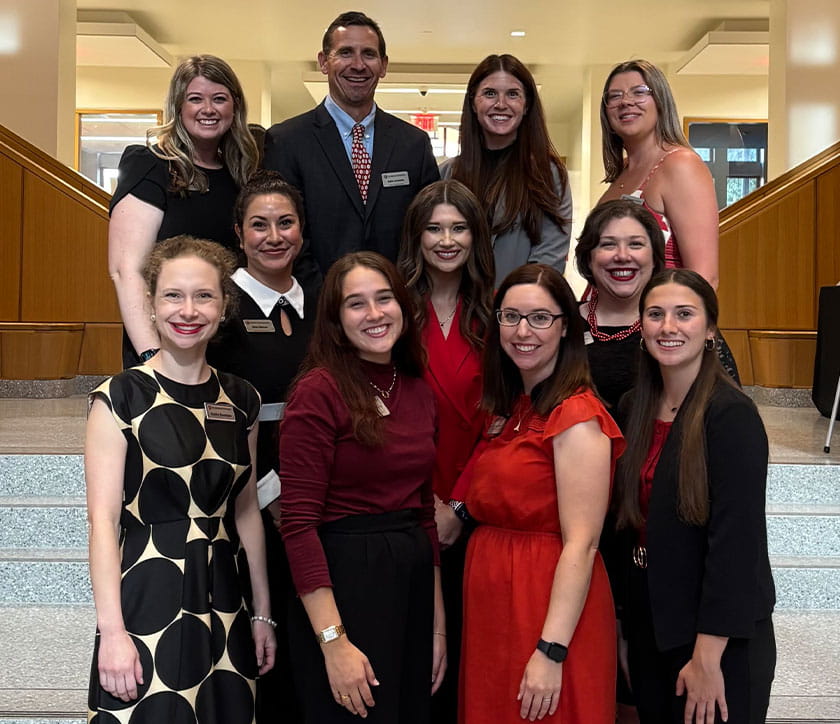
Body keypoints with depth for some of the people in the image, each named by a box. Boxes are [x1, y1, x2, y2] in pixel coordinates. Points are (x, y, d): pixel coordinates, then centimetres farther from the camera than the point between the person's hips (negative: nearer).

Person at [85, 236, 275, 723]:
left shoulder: (241, 400, 6)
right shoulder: (120, 397, -8)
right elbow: (103, 519, -11)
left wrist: (262, 611, 12)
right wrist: (112, 631, -16)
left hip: (223, 607, 5)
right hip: (146, 607, -4)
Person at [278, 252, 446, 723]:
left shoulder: (420, 394, 9)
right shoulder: (319, 392, -12)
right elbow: (298, 522, -16)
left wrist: (438, 625, 13)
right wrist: (333, 641, -20)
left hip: (414, 578, 7)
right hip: (343, 578, -7)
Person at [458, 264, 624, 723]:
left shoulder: (577, 416, -15)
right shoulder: (509, 409, 11)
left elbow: (581, 545, -20)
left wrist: (551, 651, -23)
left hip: (548, 610, -8)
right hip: (492, 604, 8)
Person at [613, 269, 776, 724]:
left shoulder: (731, 415, -17)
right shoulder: (634, 409, 4)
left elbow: (735, 543, -20)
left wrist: (707, 658, -21)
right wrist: (626, 629, 8)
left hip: (719, 636, -6)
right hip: (647, 624, 6)